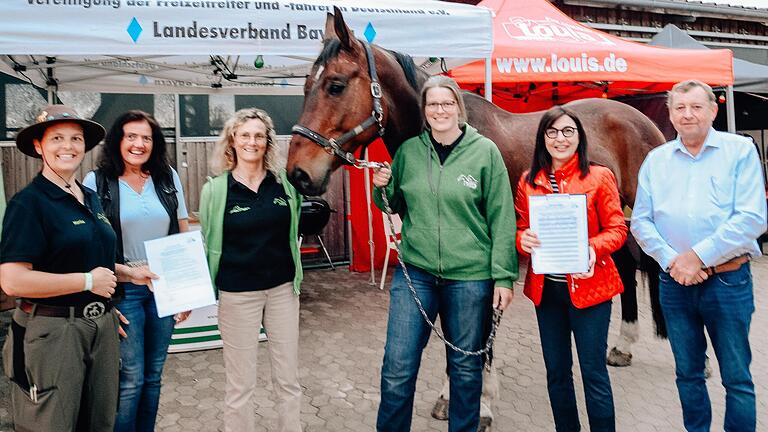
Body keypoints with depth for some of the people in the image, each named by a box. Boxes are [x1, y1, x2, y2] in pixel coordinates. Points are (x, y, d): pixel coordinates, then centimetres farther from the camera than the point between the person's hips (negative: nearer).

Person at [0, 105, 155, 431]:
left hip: (101, 326, 7)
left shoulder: (90, 198, 10)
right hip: (52, 331, -7)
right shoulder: (28, 202, -13)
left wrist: (127, 272, 9)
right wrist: (88, 281, -18)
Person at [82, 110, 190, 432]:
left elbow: (184, 233, 8)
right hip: (123, 290, -3)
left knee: (153, 375, 14)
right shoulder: (97, 181, -5)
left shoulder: (168, 177, 4)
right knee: (131, 378, 2)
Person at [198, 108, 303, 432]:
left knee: (289, 379, 13)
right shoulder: (215, 189, -5)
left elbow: (298, 227, 14)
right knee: (241, 384, 9)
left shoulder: (285, 182, -1)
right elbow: (208, 244, 3)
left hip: (283, 288, 2)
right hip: (237, 293, -2)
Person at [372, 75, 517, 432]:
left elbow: (501, 218, -3)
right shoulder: (408, 151, 4)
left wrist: (503, 275, -6)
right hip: (415, 271, 2)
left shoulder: (485, 151, -3)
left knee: (466, 367, 14)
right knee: (397, 368, 4)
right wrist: (382, 189, -5)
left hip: (470, 275, -1)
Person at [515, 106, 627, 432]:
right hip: (545, 287, 3)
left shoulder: (599, 177, -3)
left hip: (589, 285, -3)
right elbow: (520, 228, 6)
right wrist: (523, 240, -17)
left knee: (593, 372, 3)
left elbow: (617, 228, -5)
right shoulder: (529, 181, 4)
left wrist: (594, 249, -25)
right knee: (556, 372, 14)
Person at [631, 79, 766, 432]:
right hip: (674, 283, 3)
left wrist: (698, 256, -16)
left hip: (727, 281, -3)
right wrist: (671, 260, -11)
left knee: (737, 378, 6)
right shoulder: (656, 160, 7)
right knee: (687, 374, 16)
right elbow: (640, 221, 3)